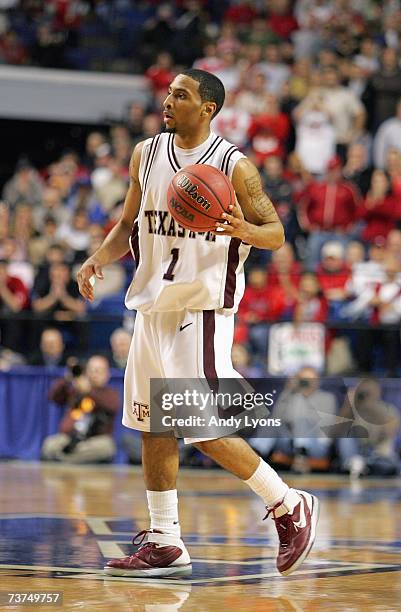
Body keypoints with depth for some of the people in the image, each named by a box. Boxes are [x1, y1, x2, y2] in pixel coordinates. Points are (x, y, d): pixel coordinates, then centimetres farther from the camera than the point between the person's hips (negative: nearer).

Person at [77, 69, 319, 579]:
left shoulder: (234, 165, -9)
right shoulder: (146, 154, 8)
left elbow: (276, 234, -4)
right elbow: (129, 224, 17)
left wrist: (243, 230, -26)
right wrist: (98, 258, -1)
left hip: (203, 307, -7)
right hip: (153, 306, 7)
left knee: (206, 430, -9)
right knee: (153, 425, 8)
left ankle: (290, 507, 9)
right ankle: (164, 542, 17)